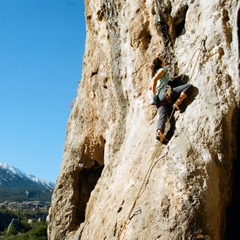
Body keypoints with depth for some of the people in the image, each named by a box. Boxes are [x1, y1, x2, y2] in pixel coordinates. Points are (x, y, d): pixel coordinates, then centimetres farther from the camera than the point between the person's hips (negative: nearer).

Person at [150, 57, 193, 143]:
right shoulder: (162, 70, 9)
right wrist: (154, 94, -9)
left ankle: (159, 132, -37)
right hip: (165, 93, -7)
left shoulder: (155, 73, 32)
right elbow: (154, 79, -9)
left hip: (159, 98, 7)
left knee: (162, 116, -11)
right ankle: (177, 103, -23)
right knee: (189, 86, -10)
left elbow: (151, 87, 30)